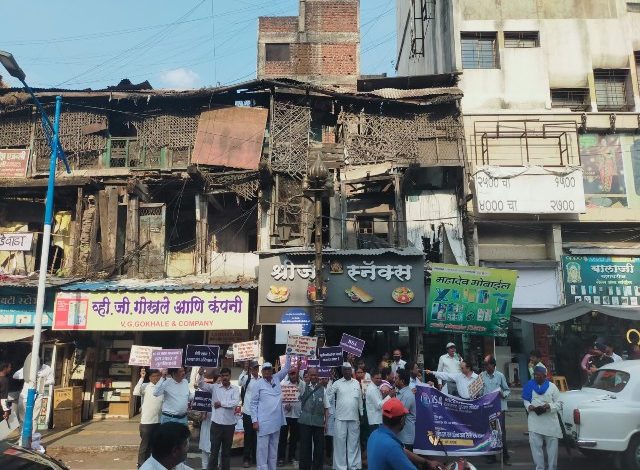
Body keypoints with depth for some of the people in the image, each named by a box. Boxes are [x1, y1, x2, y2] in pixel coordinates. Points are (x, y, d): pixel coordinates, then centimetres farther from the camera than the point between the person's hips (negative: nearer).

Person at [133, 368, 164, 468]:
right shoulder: (145, 386, -8)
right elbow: (136, 392, -27)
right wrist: (142, 378, -27)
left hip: (159, 421, 5)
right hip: (147, 421, -5)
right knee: (145, 444, 4)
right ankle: (141, 464, 17)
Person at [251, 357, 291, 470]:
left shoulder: (276, 378, 8)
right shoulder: (258, 383, -5)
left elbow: (286, 368, 11)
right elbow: (253, 403, -5)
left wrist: (288, 355, 0)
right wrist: (255, 421, -10)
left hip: (276, 421, 5)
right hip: (264, 422, -5)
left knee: (274, 447, 13)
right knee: (262, 448, -1)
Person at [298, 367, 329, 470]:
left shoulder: (322, 389, 6)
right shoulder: (303, 387, 6)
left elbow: (326, 407, 8)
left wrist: (326, 422, 2)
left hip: (319, 422, 1)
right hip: (305, 421, -1)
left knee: (319, 447, 7)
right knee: (305, 446, 4)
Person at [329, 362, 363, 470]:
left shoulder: (356, 383, 8)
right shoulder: (337, 383, -2)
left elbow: (360, 400, 12)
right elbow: (330, 398, 2)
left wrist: (361, 414, 11)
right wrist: (334, 409, 0)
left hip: (354, 417, 3)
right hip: (340, 417, -2)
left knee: (354, 442, 8)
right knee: (340, 442, 1)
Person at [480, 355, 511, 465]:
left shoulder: (500, 375, -2)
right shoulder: (481, 376, 2)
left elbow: (507, 390, 4)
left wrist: (503, 394, -15)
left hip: (499, 407, -2)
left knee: (501, 431, -1)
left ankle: (505, 457, 10)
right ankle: (491, 455, 18)